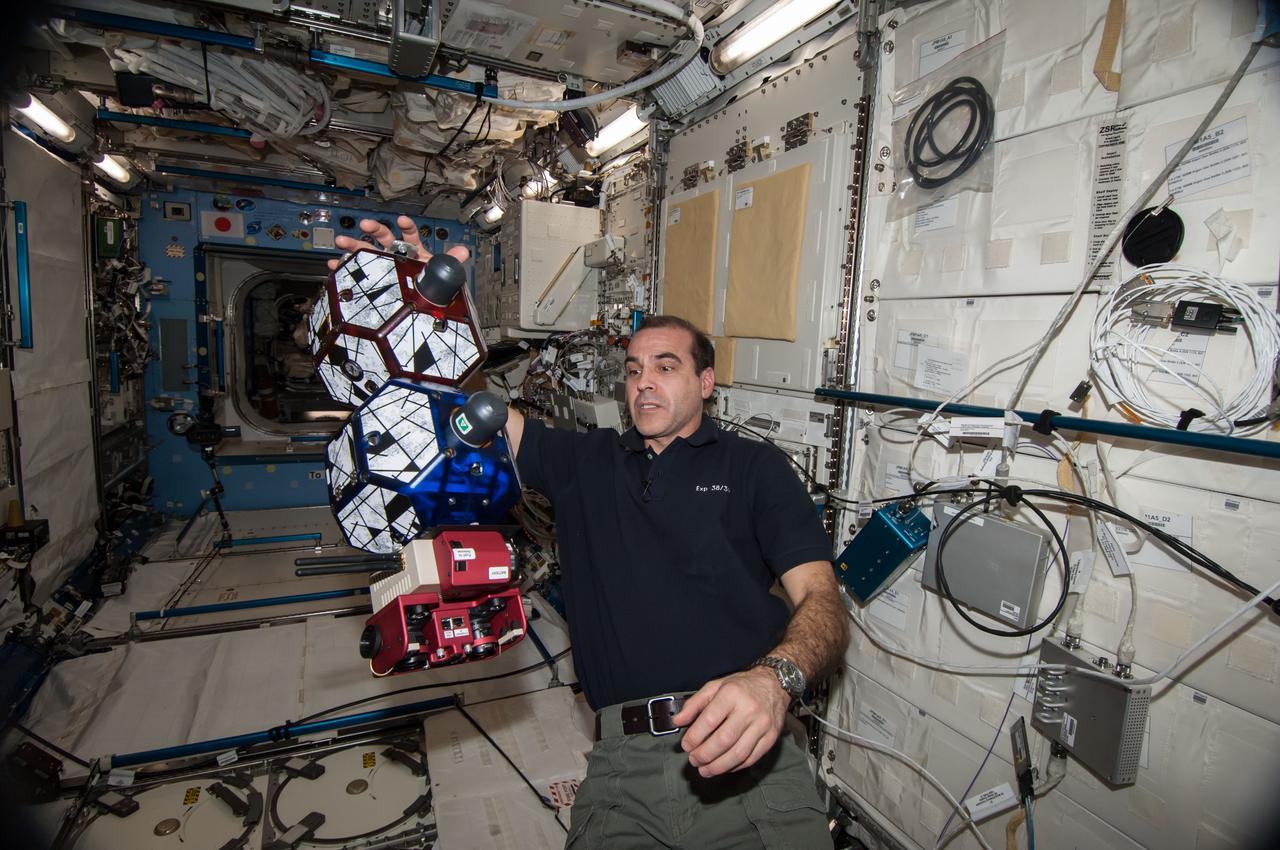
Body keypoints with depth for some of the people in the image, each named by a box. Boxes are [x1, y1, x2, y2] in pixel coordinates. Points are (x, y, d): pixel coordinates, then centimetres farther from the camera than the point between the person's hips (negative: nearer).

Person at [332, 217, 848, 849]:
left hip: (746, 756, -1)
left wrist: (774, 678, -25)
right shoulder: (586, 462, 14)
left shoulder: (755, 467, 5)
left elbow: (822, 600, -5)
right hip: (623, 761, 2)